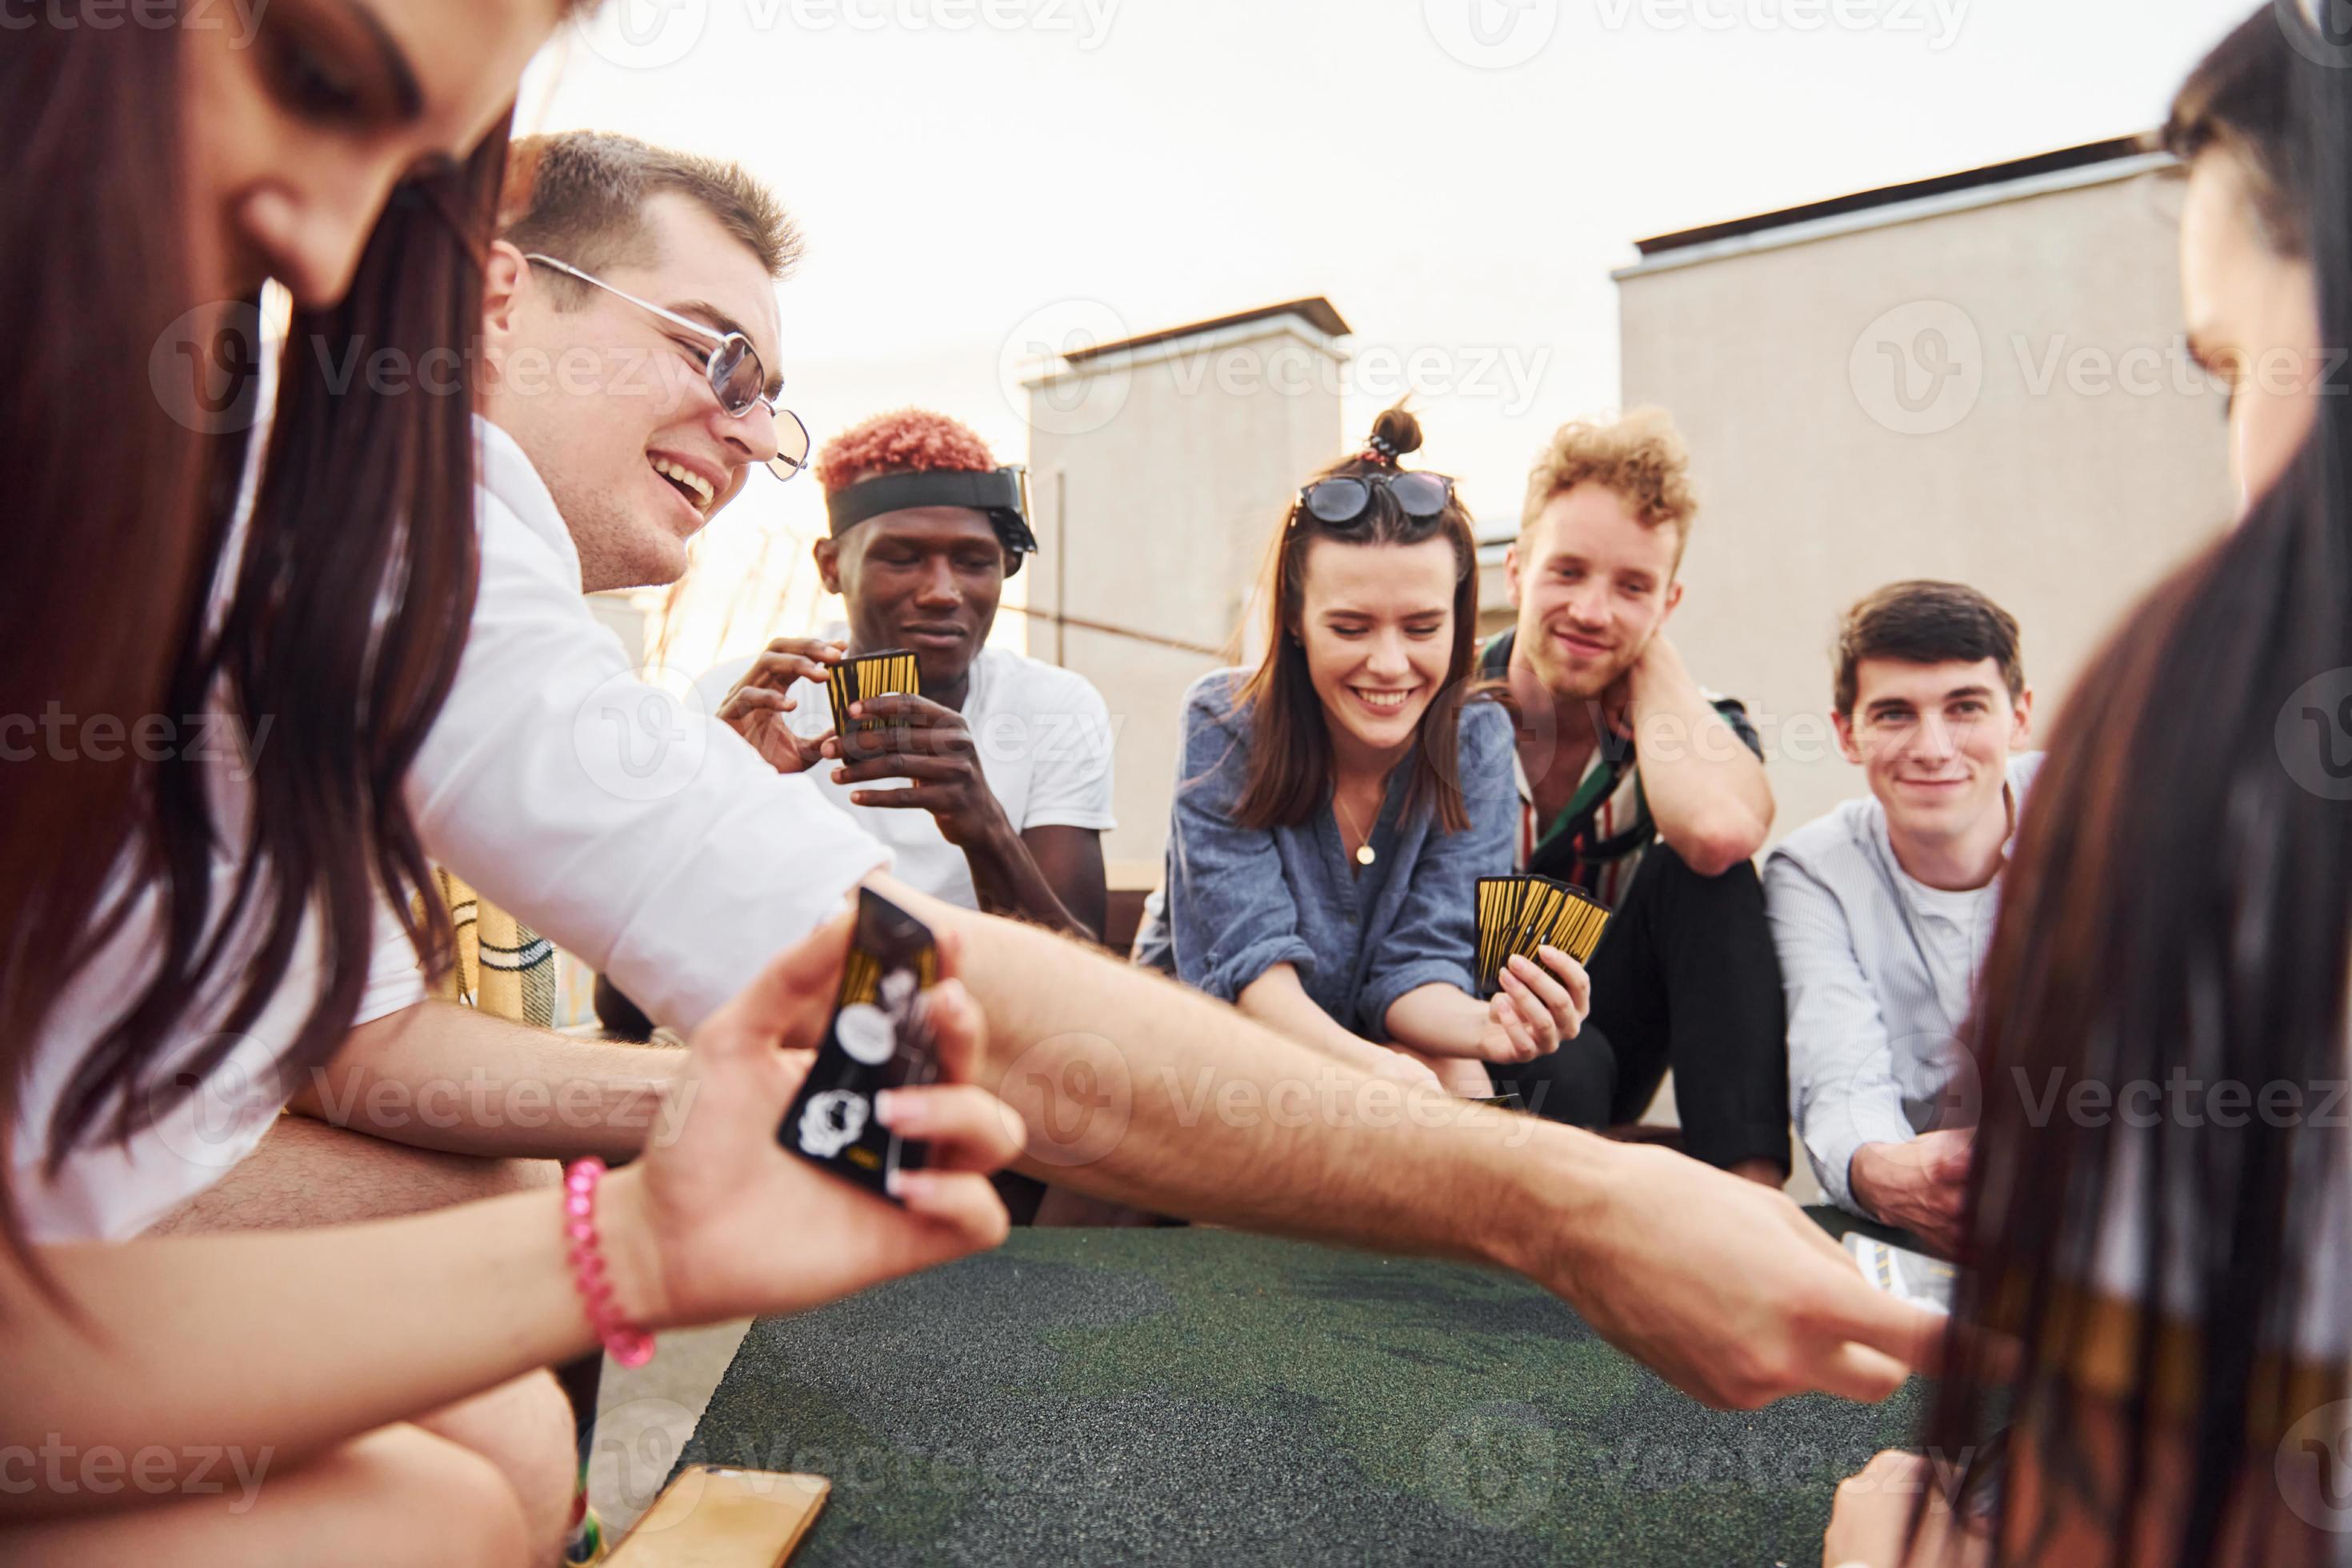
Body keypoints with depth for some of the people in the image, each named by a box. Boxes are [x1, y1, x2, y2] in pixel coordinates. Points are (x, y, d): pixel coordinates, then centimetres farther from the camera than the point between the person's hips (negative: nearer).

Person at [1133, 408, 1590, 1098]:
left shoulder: (1477, 740, -12)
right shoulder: (1223, 723, -19)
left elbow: (1419, 956, -16)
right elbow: (1251, 954, -24)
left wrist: (1483, 1026, -41)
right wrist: (1369, 1064, -44)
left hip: (1382, 1034, 3)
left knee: (1460, 1080, -30)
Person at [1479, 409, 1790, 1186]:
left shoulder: (1693, 730, -6)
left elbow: (1720, 829, -33)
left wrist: (1650, 656, -17)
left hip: (1602, 1047, 4)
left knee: (1706, 871, -24)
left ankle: (1750, 1191, -26)